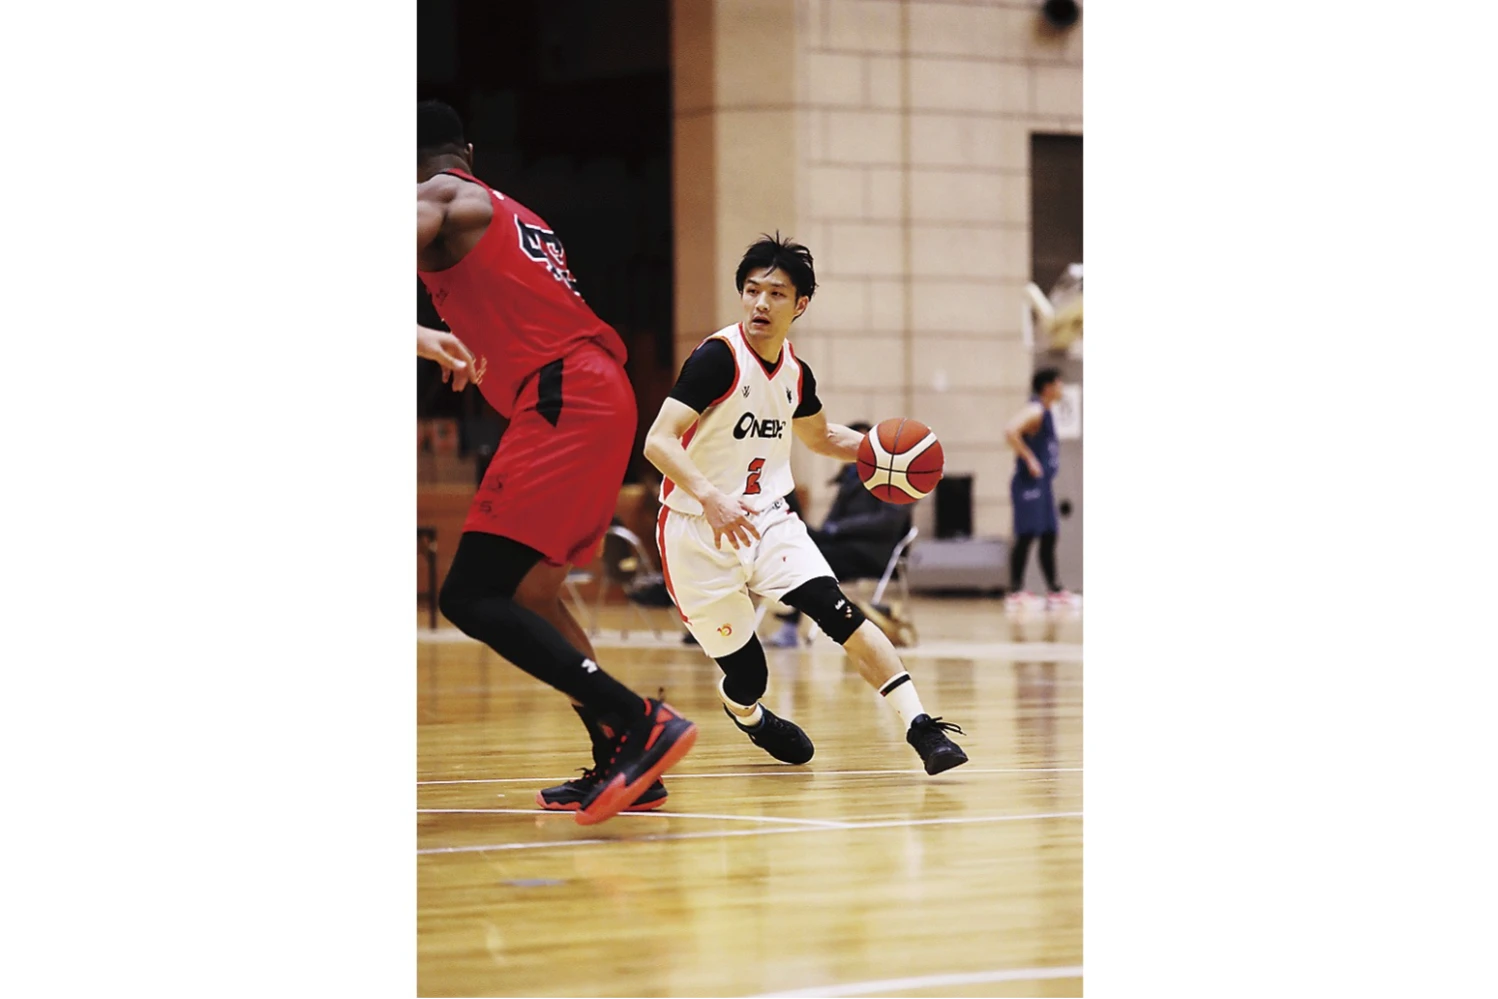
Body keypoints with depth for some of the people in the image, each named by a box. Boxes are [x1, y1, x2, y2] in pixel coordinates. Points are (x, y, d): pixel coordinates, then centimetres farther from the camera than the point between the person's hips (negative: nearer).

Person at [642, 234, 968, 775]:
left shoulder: (795, 373, 4)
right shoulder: (718, 357, -17)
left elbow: (820, 435, 26)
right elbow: (658, 441, -27)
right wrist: (711, 498, -43)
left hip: (766, 518, 5)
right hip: (698, 532, -5)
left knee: (837, 611, -19)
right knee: (748, 676, -1)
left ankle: (920, 727, -22)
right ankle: (745, 712, 37)